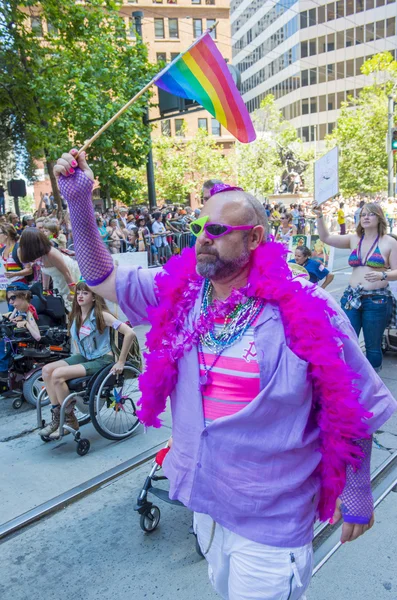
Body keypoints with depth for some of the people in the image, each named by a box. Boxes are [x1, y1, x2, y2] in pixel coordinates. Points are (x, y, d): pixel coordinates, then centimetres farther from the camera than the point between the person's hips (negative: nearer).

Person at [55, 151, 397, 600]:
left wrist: (357, 495, 0)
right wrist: (79, 201, -12)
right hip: (205, 497, 5)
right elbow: (102, 278, 0)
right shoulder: (180, 291, -7)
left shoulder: (308, 311, -20)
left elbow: (355, 408, -10)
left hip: (270, 517, -5)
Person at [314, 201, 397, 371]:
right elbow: (326, 238, 1)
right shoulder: (354, 239, 8)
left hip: (377, 300, -3)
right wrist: (319, 217, -12)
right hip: (351, 297, 3)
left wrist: (382, 275, -23)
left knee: (372, 346, 7)